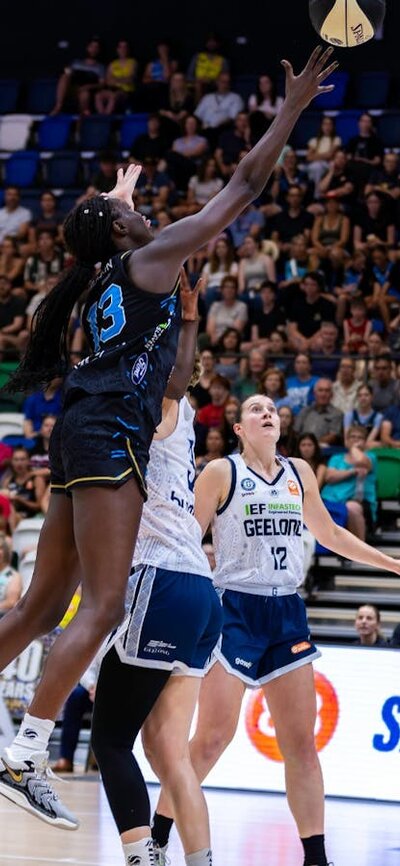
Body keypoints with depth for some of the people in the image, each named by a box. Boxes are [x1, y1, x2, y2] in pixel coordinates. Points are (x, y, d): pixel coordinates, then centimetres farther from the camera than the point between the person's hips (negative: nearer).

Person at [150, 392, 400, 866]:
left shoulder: (299, 473, 13)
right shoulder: (221, 473, -2)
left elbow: (330, 534, 26)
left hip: (286, 613, 5)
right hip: (234, 610, -5)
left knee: (301, 742, 2)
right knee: (213, 737, -8)